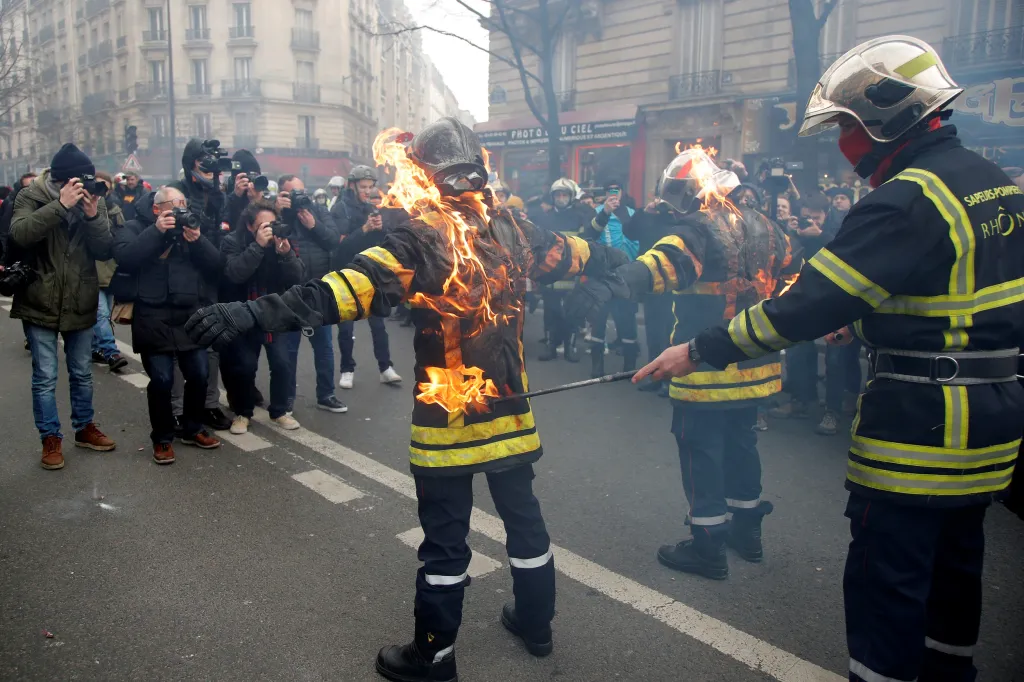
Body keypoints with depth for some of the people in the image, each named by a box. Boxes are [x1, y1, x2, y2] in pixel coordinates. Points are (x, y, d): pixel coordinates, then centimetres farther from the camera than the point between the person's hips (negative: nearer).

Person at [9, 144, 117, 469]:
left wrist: (93, 216, -22)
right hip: (40, 304, -3)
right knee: (45, 377, 3)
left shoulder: (94, 199, 1)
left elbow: (104, 251, -6)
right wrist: (61, 205, -30)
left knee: (82, 373, 16)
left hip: (81, 304, 3)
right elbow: (19, 234, -26)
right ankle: (51, 438, 17)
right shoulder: (32, 196, -7)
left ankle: (84, 428, 32)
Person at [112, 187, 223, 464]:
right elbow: (125, 258, -17)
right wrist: (156, 231, -19)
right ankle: (162, 438, 13)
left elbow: (215, 266, 2)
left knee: (199, 373, 5)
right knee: (162, 379, -6)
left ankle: (193, 429, 25)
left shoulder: (190, 227, 14)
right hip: (153, 318, -4)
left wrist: (197, 240, -14)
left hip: (191, 316, 4)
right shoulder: (133, 228, 4)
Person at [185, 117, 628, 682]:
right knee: (524, 516, 21)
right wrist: (616, 259, 41)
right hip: (510, 412, 6)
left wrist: (256, 313, -38)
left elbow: (354, 286, -31)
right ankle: (535, 621, 40)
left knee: (445, 540, 8)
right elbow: (573, 253, 19)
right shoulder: (511, 230, 2)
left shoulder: (421, 239, -16)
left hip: (446, 421, -5)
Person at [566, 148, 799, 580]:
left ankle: (708, 547, 12)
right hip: (756, 365, 8)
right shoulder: (762, 227, 8)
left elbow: (658, 266, -38)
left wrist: (606, 285, -53)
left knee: (701, 450, 3)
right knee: (741, 440, 22)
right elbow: (793, 273, 21)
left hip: (706, 370, -8)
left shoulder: (696, 231, -18)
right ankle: (747, 529, 36)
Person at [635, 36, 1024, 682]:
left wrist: (700, 351, -18)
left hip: (922, 420, -9)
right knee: (955, 557, 24)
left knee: (886, 577, 2)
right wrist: (872, 318, 15)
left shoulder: (906, 199, -21)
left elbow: (810, 303, -25)